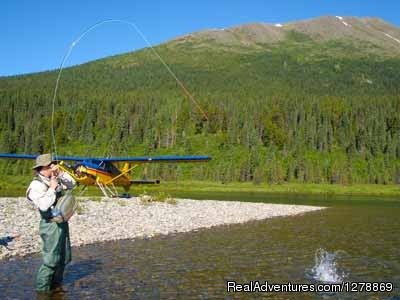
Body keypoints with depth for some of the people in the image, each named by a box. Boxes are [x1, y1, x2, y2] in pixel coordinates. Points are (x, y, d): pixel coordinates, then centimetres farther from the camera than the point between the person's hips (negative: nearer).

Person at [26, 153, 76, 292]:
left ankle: (56, 285, 31)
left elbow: (72, 184, 13)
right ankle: (42, 288, 7)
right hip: (51, 225, -9)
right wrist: (52, 189, -20)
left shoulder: (54, 180, 8)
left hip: (62, 223, 9)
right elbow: (43, 205, -27)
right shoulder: (36, 185, -15)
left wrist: (60, 173, 1)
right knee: (51, 259, -6)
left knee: (64, 258, 17)